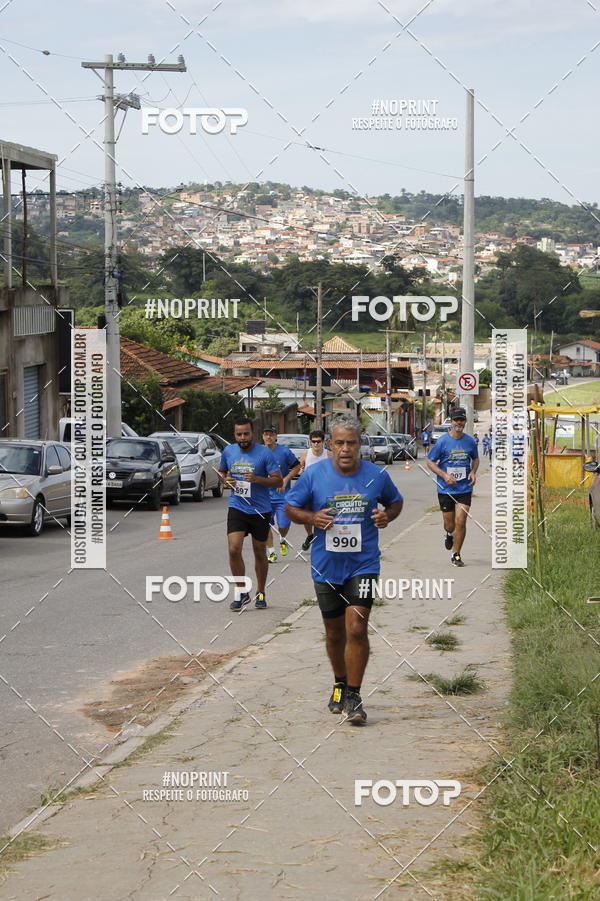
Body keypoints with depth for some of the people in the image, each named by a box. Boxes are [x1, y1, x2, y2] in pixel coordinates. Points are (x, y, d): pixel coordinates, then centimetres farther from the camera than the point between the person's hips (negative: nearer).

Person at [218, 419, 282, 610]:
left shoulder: (264, 453, -10)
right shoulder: (228, 451, 2)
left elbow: (278, 481, -10)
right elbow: (221, 471, 20)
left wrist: (257, 479, -26)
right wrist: (225, 479, -3)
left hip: (260, 510, -2)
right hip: (237, 508, 2)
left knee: (260, 553, 11)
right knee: (234, 549, -13)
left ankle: (260, 593, 27)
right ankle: (242, 593, 0)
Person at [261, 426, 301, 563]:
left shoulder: (284, 451, -7)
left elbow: (297, 467, 1)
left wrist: (285, 480, -10)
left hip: (282, 494, -2)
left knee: (283, 525, -4)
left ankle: (282, 541, 29)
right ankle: (271, 553, 14)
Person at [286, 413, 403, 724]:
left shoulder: (377, 475, -3)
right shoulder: (314, 475, -5)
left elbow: (395, 501, 15)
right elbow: (291, 507, 5)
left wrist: (387, 515, -7)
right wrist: (311, 518, -15)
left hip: (363, 564, -1)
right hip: (326, 566, 1)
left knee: (356, 629, -13)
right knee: (334, 633, 14)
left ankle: (353, 696, -4)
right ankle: (340, 684, 37)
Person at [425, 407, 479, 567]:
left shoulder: (470, 441, 3)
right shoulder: (442, 441, -6)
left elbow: (475, 459, 21)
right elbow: (430, 462, -1)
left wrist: (473, 472, 1)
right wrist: (444, 475, -14)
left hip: (464, 489, 1)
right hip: (445, 490, -1)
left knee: (460, 522, -9)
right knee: (450, 524, 8)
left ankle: (456, 555, 7)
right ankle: (449, 534, 46)